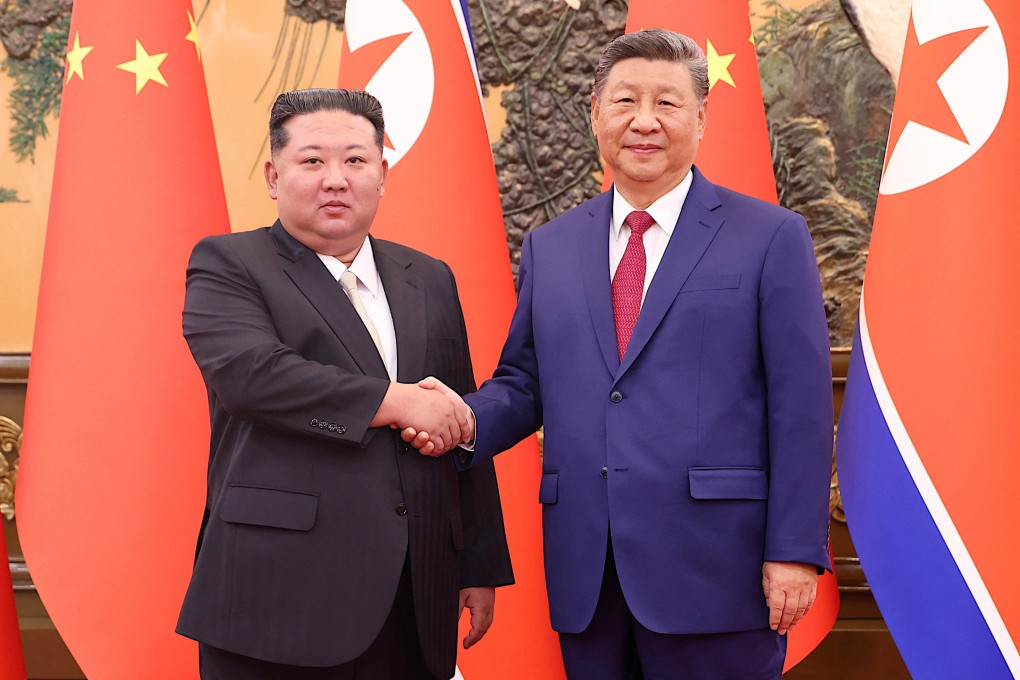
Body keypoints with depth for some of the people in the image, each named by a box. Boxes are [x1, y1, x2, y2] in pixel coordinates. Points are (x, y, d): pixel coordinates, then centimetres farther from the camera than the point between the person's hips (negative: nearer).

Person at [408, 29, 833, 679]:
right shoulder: (548, 247, 13)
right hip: (586, 576, 4)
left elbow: (801, 406, -3)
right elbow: (524, 381, 16)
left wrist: (795, 551, -8)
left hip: (714, 572, -3)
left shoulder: (773, 238, 0)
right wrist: (468, 420, -6)